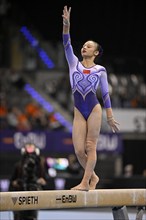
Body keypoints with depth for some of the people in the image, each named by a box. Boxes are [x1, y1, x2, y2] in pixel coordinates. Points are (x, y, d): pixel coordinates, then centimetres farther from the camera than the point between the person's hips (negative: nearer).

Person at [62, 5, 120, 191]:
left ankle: (85, 182, -2)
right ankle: (93, 177, 19)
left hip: (94, 109, -2)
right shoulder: (74, 64, 12)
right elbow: (67, 45, 0)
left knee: (90, 146, -4)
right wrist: (66, 25, -15)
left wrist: (110, 117, 10)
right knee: (79, 150, -2)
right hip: (79, 111, 2)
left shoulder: (100, 70, 6)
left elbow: (105, 94, 10)